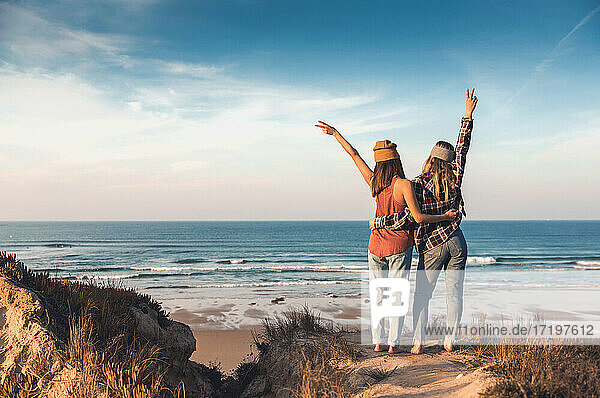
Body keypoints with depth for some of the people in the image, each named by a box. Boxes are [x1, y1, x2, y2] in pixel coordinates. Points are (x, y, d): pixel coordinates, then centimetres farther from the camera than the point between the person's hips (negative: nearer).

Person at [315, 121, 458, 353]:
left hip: (376, 245, 4)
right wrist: (446, 216, -4)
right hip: (399, 246, -4)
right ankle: (393, 343, 6)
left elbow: (354, 154, 9)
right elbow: (419, 218, -17)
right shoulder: (403, 184, -14)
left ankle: (378, 342, 13)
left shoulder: (373, 182, -1)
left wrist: (335, 133, 20)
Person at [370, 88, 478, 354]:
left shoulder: (418, 186, -13)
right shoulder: (454, 179, -2)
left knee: (422, 295, 8)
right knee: (454, 293, 10)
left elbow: (406, 218, -20)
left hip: (432, 247, -3)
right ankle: (450, 339, 14)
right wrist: (468, 116, 17)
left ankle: (418, 342, 6)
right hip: (456, 243, 3)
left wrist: (377, 222, -9)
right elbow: (463, 147, 8)